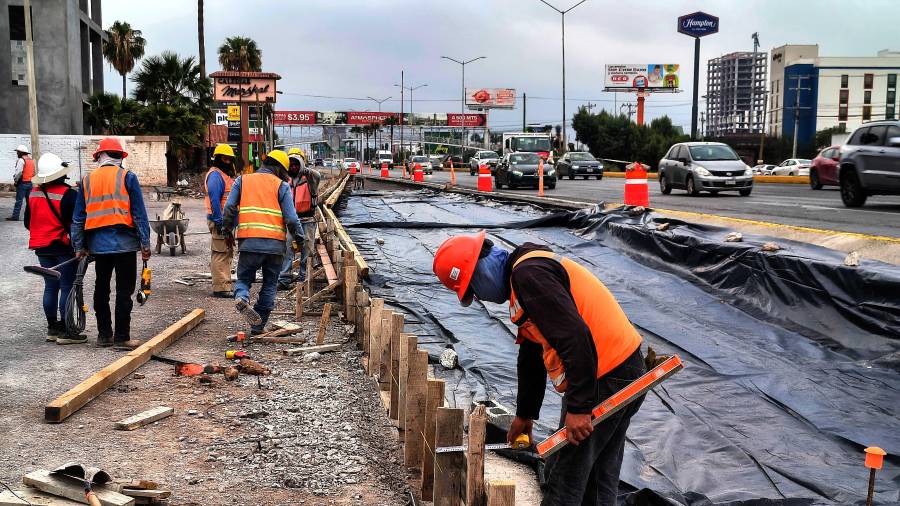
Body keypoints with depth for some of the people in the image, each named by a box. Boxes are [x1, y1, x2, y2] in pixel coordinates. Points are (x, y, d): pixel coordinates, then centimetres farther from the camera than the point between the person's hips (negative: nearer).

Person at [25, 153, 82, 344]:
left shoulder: (33, 194, 5)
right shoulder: (68, 195, -15)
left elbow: (28, 222, 14)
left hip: (42, 247, 7)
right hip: (64, 247, -7)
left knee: (50, 286, 13)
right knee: (67, 287, -2)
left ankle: (52, 328, 19)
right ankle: (65, 332, -2)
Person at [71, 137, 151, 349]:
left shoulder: (87, 180, 8)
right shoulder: (127, 177, -3)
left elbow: (78, 217, 10)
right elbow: (139, 214, -6)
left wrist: (79, 246, 16)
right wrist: (145, 244, -3)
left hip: (99, 244, 4)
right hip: (124, 243, -4)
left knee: (101, 289, 15)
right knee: (124, 291, 1)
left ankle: (104, 335, 20)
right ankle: (122, 337, 2)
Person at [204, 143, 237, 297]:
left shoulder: (226, 175, 20)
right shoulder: (215, 175, -12)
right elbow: (214, 199, -20)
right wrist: (219, 221, -24)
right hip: (219, 221, -11)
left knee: (228, 254, 15)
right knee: (220, 254, -10)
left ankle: (225, 285, 22)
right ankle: (220, 288, -9)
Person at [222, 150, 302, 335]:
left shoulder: (242, 181, 13)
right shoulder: (282, 186, 6)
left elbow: (229, 207, 5)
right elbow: (291, 217, -1)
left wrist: (228, 231, 16)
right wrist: (299, 237, 12)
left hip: (249, 242, 1)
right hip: (275, 244, -1)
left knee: (244, 278, 15)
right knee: (269, 285, 12)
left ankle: (242, 298, -18)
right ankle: (258, 326, 13)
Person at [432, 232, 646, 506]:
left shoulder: (528, 273, -16)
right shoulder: (526, 271, 18)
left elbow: (574, 337, -26)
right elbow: (531, 356, 26)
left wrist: (578, 407, -23)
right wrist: (525, 414, 33)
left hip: (603, 379, -11)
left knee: (564, 482, 0)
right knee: (597, 479, 19)